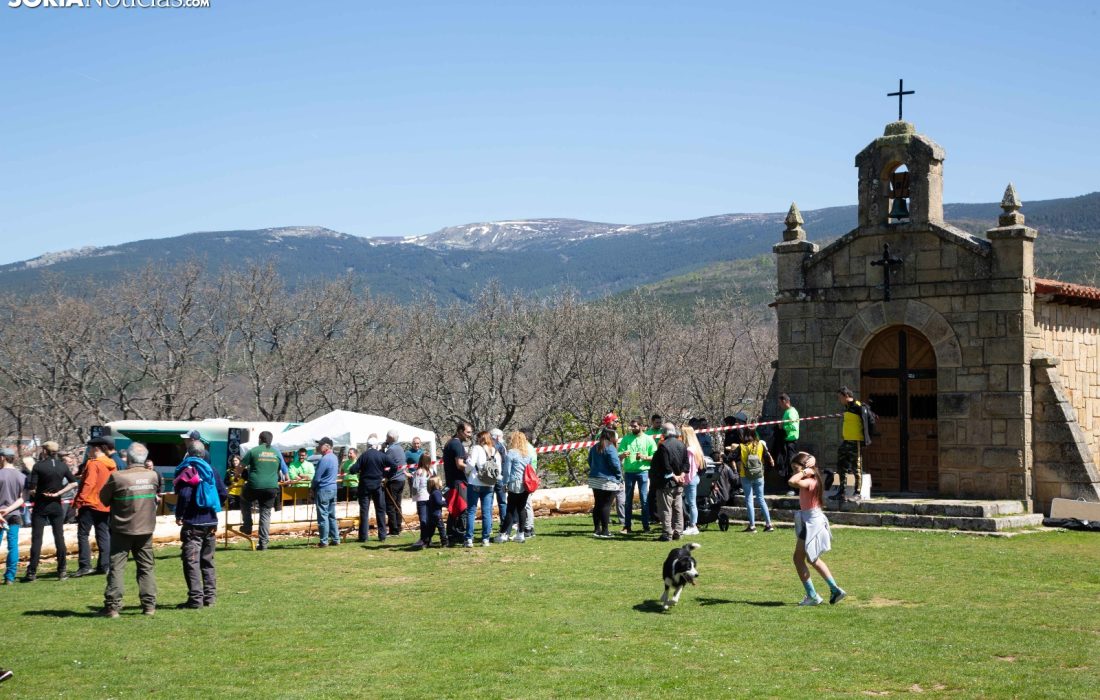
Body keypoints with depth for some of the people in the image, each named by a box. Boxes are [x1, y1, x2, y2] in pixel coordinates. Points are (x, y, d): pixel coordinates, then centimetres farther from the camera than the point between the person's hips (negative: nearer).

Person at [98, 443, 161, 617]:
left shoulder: (117, 477, -16)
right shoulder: (153, 476, -4)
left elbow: (104, 498, -4)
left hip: (122, 529, -3)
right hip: (146, 529, 3)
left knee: (116, 567, 2)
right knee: (147, 567, 11)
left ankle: (112, 606, 0)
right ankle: (149, 604, 10)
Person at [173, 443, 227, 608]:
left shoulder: (184, 470, -7)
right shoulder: (210, 470, 8)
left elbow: (183, 495, -18)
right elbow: (224, 494, 5)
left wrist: (178, 515, -5)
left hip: (192, 523, -5)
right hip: (211, 522, 5)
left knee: (191, 562, -3)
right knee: (207, 561, 15)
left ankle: (196, 599, -7)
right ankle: (210, 597, 15)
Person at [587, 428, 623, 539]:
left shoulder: (594, 448, 11)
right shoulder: (610, 448, -13)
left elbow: (590, 462, 19)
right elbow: (615, 464, -16)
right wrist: (619, 477, -4)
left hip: (594, 479, 8)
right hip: (608, 481, -8)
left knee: (598, 504, 13)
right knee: (606, 505, -5)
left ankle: (596, 529, 16)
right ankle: (604, 531, -6)